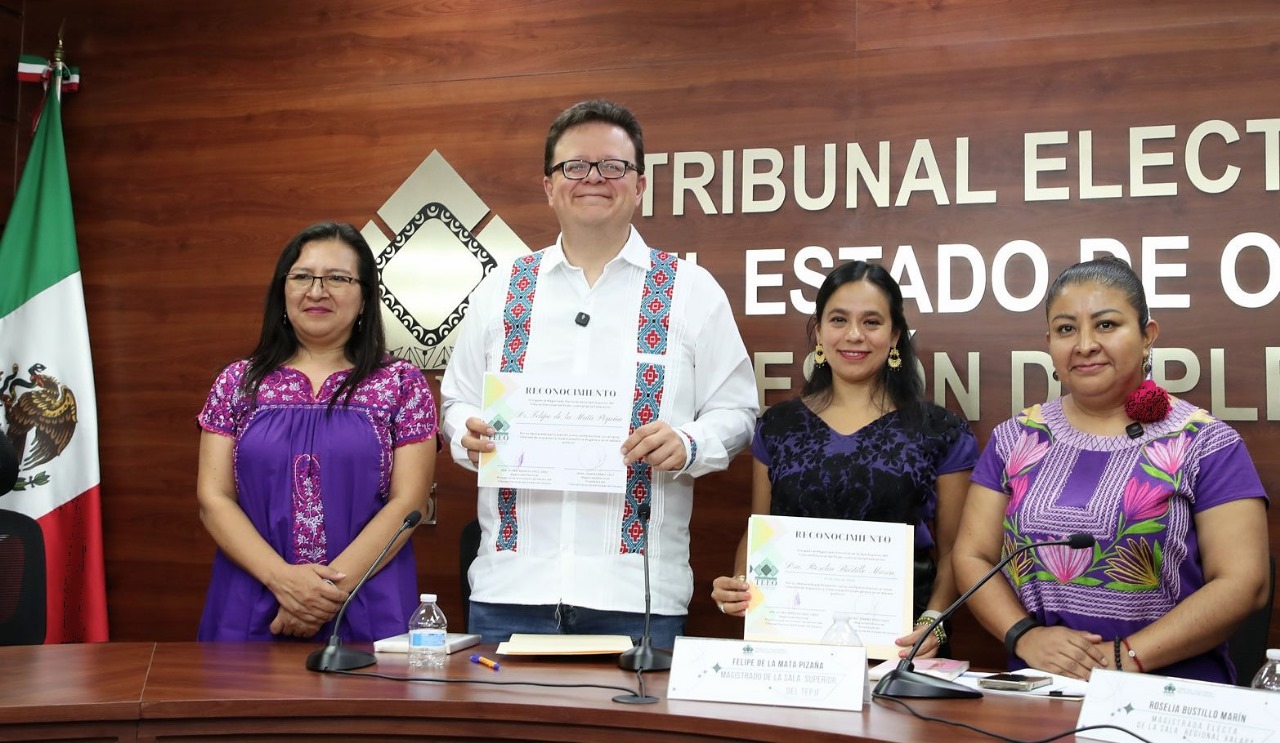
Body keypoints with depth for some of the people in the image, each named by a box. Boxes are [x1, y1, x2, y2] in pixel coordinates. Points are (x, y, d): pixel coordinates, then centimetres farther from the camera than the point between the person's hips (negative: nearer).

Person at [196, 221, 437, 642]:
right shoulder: (238, 383, 7)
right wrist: (282, 577, -14)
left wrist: (333, 588, -16)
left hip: (367, 611, -1)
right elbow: (213, 499, 1)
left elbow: (408, 501, -5)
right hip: (251, 607, 2)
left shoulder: (401, 385, 2)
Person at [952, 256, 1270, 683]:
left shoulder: (1206, 444, 3)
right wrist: (1025, 635, -7)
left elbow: (1243, 583, -3)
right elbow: (972, 556, 11)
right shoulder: (1014, 440, 13)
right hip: (1037, 694, 3)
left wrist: (1128, 656, -13)